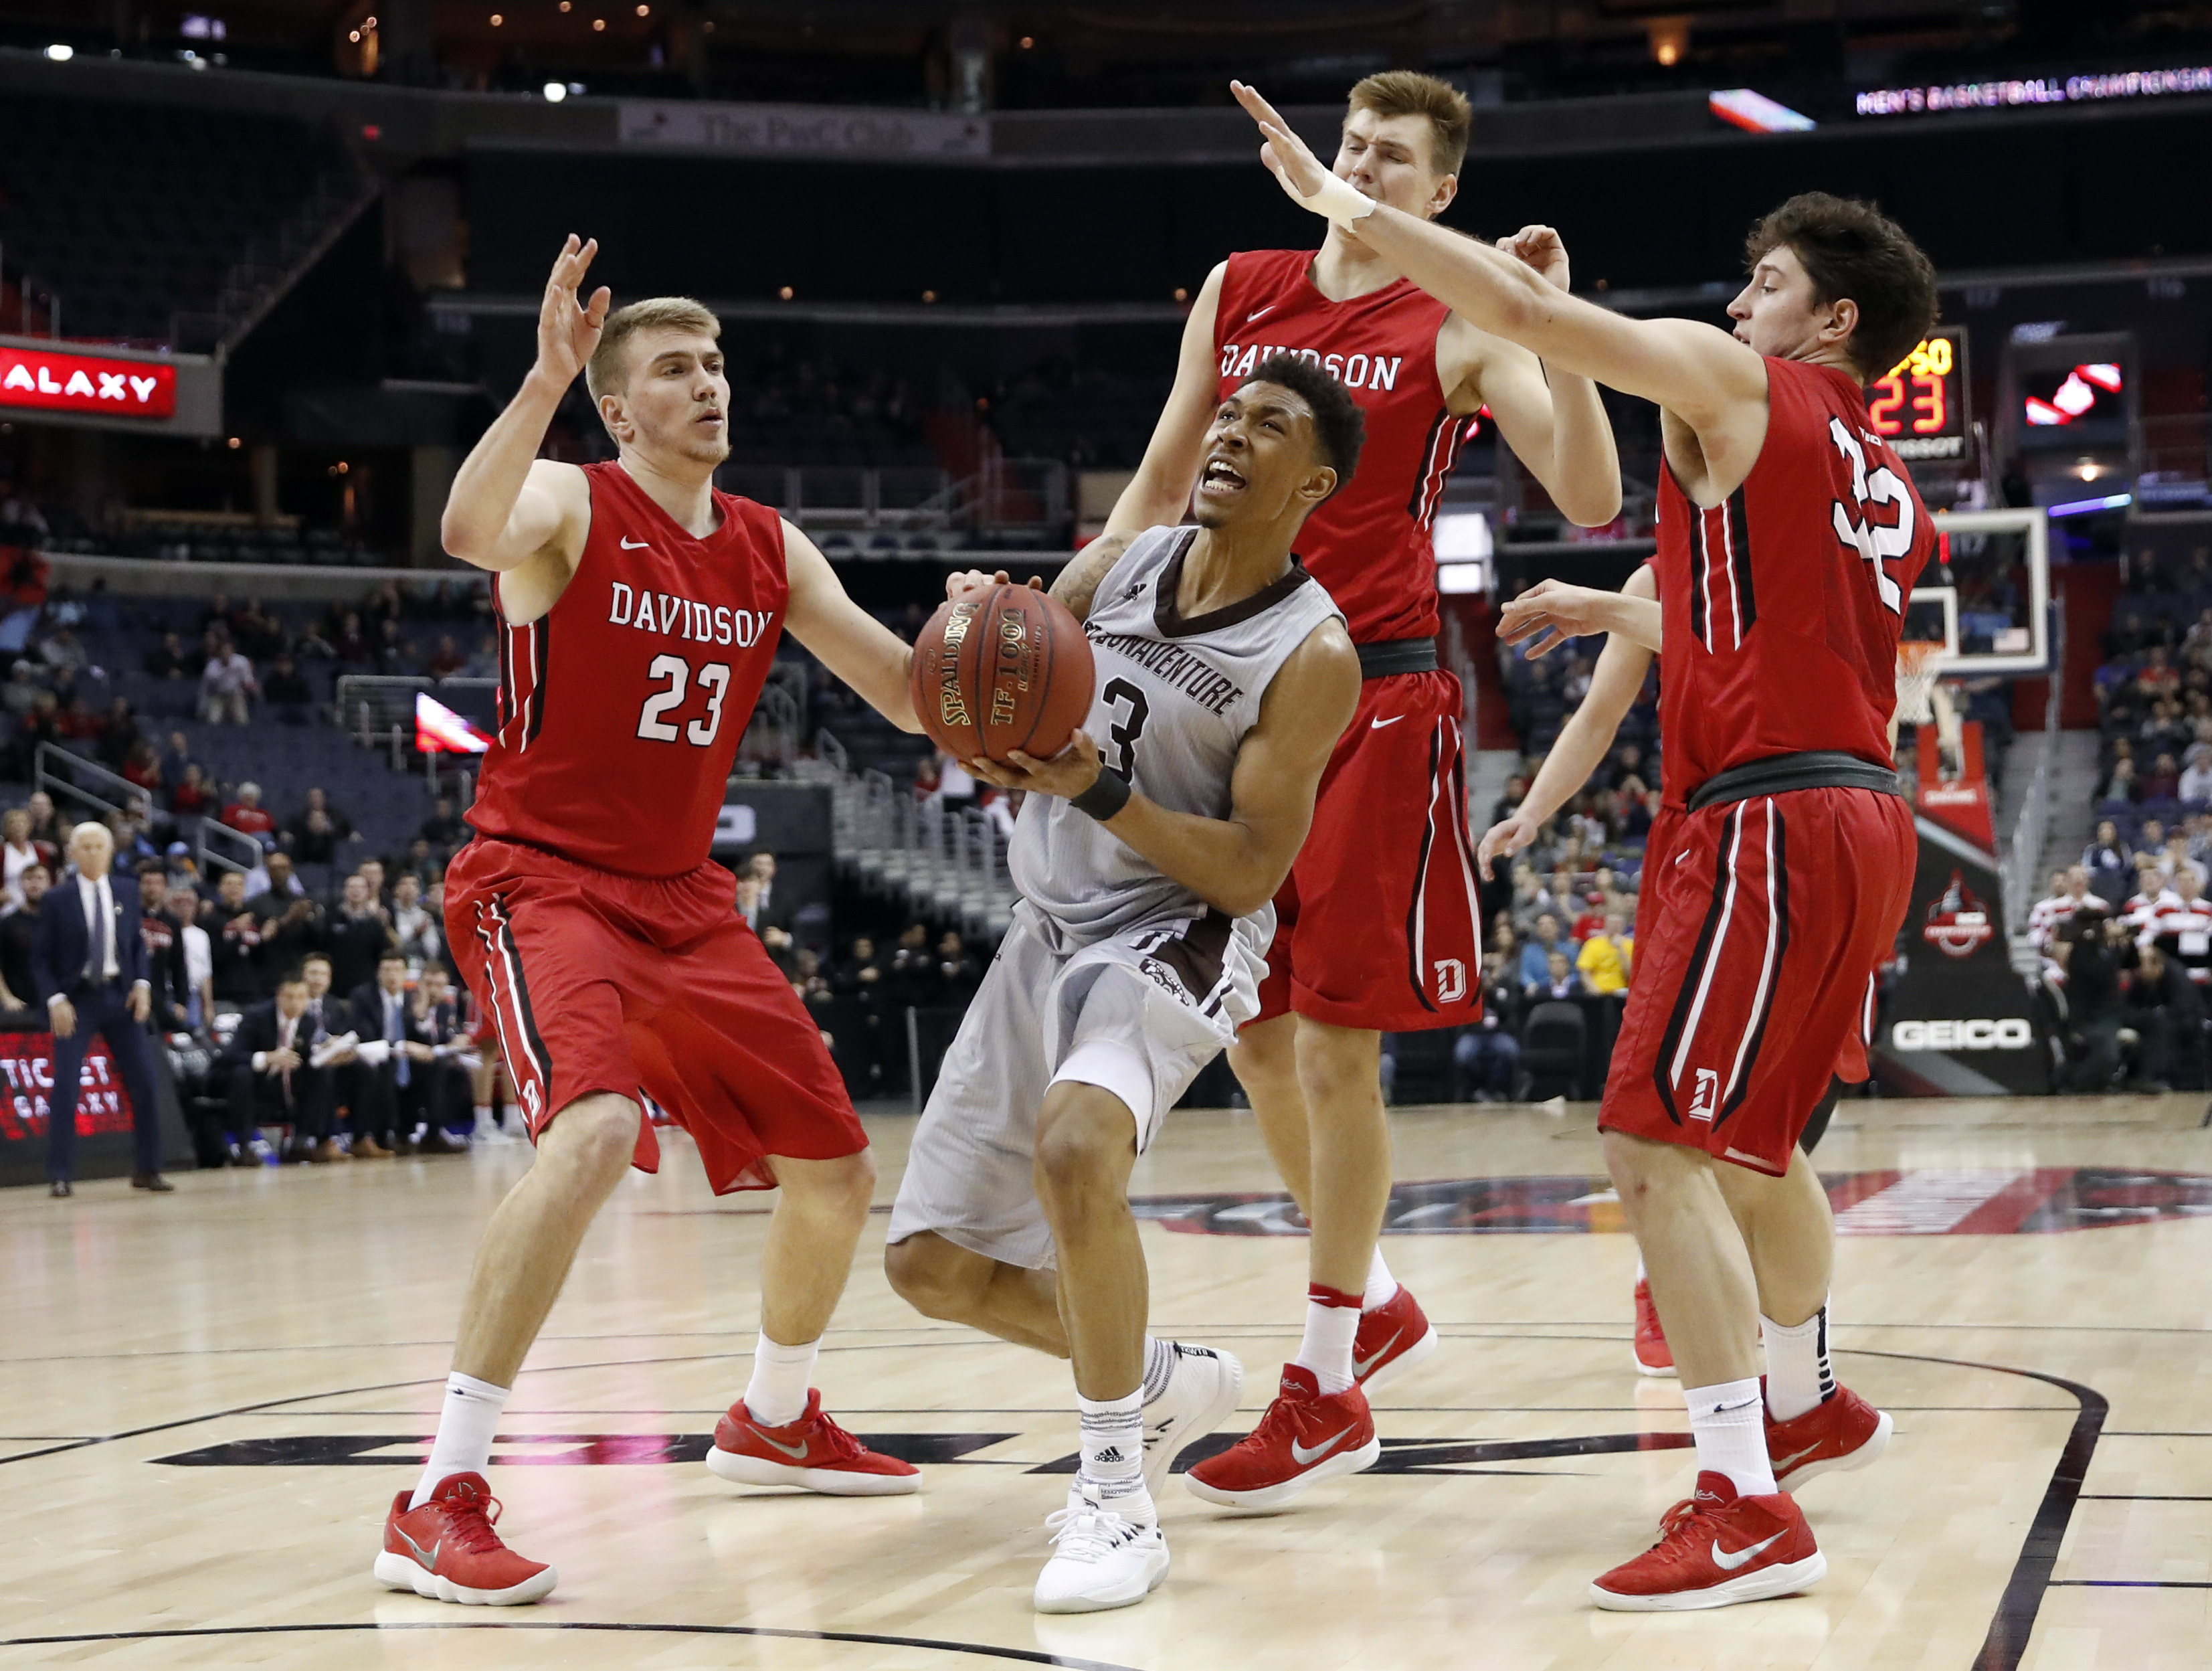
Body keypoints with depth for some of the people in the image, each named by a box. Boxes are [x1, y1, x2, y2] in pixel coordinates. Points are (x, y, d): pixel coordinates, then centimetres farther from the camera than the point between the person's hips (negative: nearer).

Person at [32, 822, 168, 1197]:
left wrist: (142, 984, -2)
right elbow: (41, 957, -1)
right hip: (77, 999, -3)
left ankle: (147, 1170, 13)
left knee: (143, 1083, 1)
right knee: (65, 1087, -9)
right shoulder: (57, 900, -2)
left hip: (120, 997, 3)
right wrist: (55, 999, -13)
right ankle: (59, 1175, 0)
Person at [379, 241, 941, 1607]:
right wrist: (547, 375, -45)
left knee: (837, 1169, 11)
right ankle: (439, 1503, -29)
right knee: (594, 1134, -33)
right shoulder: (571, 508, -10)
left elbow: (911, 701, 6)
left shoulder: (772, 551, 7)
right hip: (544, 882, -7)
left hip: (686, 899, 7)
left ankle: (775, 1421, 39)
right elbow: (470, 533, -35)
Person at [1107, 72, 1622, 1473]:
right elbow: (1162, 486, 18)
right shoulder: (1238, 292, 12)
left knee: (1335, 1042, -5)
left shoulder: (1459, 330, -1)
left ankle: (1327, 1376, 9)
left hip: (1376, 698, -5)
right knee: (1251, 1031, 10)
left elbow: (1592, 499, -11)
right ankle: (1378, 1305, 29)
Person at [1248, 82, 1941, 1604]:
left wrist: (1334, 197, -1)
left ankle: (1750, 1512, -14)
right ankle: (1812, 1407, 42)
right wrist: (1605, 613, 38)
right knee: (1757, 1140, 25)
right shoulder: (1888, 489, 21)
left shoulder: (1733, 384, -3)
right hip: (1860, 817, 10)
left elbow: (1524, 308, -8)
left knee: (1660, 1146, -11)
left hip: (1772, 820, -10)